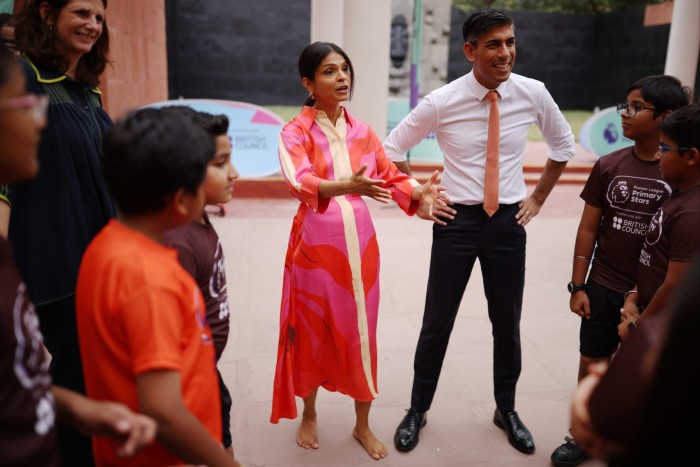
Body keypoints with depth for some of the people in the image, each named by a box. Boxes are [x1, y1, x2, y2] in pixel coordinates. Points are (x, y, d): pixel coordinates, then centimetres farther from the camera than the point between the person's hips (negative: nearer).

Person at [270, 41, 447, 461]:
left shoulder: (362, 131, 7)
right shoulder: (296, 132, -7)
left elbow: (390, 176, 8)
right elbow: (300, 183, -25)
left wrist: (417, 191, -13)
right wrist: (345, 186, -43)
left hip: (360, 244, 3)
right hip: (315, 245, -3)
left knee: (361, 333, 9)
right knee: (312, 332, 9)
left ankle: (363, 425, 26)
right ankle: (309, 416, 33)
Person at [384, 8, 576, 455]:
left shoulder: (533, 93, -6)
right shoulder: (441, 101, -12)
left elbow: (563, 144, 12)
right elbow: (393, 149, 1)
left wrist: (538, 198, 8)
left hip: (509, 221, 2)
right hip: (457, 220, -2)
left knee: (508, 321, 14)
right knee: (438, 321, 7)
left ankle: (506, 409, 36)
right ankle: (418, 410, 26)